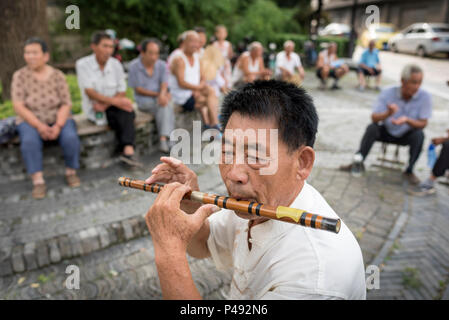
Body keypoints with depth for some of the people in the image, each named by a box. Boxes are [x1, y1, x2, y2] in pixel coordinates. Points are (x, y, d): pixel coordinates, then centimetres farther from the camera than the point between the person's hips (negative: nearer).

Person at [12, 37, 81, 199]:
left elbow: (66, 104, -7)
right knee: (29, 140, -32)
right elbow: (18, 106, -11)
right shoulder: (20, 75, -5)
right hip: (31, 121, 0)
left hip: (58, 119, 1)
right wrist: (39, 126, -23)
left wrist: (58, 126, -22)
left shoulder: (57, 75, -4)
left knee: (70, 137, -29)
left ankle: (71, 172, -6)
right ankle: (38, 181, -26)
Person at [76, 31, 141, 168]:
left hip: (112, 106, 3)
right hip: (94, 109, -3)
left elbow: (122, 92, 0)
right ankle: (128, 150, -30)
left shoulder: (115, 64, 4)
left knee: (127, 112, -30)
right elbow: (90, 92, -14)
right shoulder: (83, 64, -6)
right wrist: (114, 101, -27)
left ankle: (127, 150, -39)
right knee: (126, 114, -29)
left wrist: (105, 104, -17)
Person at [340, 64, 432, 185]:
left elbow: (423, 124, -17)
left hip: (406, 135, 0)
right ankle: (358, 162, -12)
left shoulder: (425, 96, -18)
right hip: (387, 131, 0)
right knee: (372, 128, -28)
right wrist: (388, 114, -42)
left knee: (419, 135, -30)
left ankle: (409, 171, -8)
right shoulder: (387, 93, -17)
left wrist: (407, 120, -38)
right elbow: (374, 118, -20)